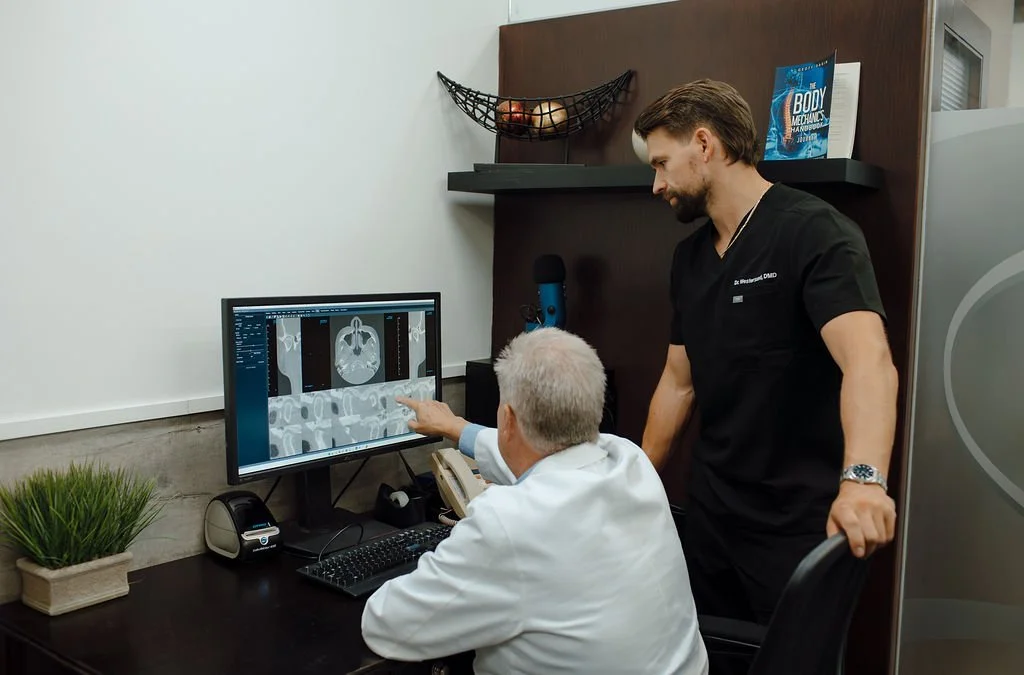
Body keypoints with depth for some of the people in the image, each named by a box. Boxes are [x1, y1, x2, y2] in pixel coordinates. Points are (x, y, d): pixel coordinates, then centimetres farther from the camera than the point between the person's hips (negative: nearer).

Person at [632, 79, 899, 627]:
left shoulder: (815, 233, -15)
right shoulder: (688, 258, 8)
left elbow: (867, 358, -30)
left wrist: (862, 479, -46)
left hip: (799, 522, -6)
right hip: (708, 512, 7)